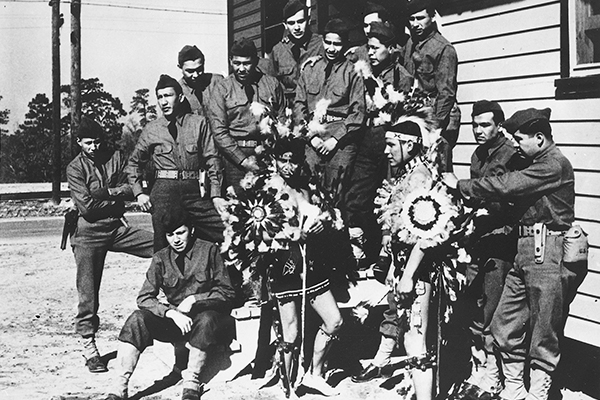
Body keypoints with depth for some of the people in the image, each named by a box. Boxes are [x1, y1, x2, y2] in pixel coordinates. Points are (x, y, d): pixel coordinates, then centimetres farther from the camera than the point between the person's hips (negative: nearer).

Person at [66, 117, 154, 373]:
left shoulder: (115, 158, 7)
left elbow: (130, 190, -1)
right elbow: (86, 206, -13)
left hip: (118, 227, 3)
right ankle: (88, 345, 9)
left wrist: (103, 192, -11)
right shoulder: (75, 168, -3)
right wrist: (116, 196, -6)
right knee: (88, 292, -3)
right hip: (89, 232, -3)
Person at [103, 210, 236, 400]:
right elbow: (144, 298, -3)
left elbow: (226, 293, -1)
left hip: (206, 314, -3)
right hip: (176, 320, 3)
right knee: (138, 319, -23)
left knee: (205, 319, -38)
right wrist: (172, 313, -20)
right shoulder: (161, 259, 5)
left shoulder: (208, 250, -3)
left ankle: (191, 384, -26)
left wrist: (194, 299, -15)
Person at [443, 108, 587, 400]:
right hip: (526, 251, 9)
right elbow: (516, 196, 19)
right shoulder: (536, 165, 18)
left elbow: (507, 186, -19)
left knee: (543, 334, 2)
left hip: (547, 252, -9)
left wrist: (461, 185, -11)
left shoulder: (555, 164, -13)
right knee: (504, 324, 10)